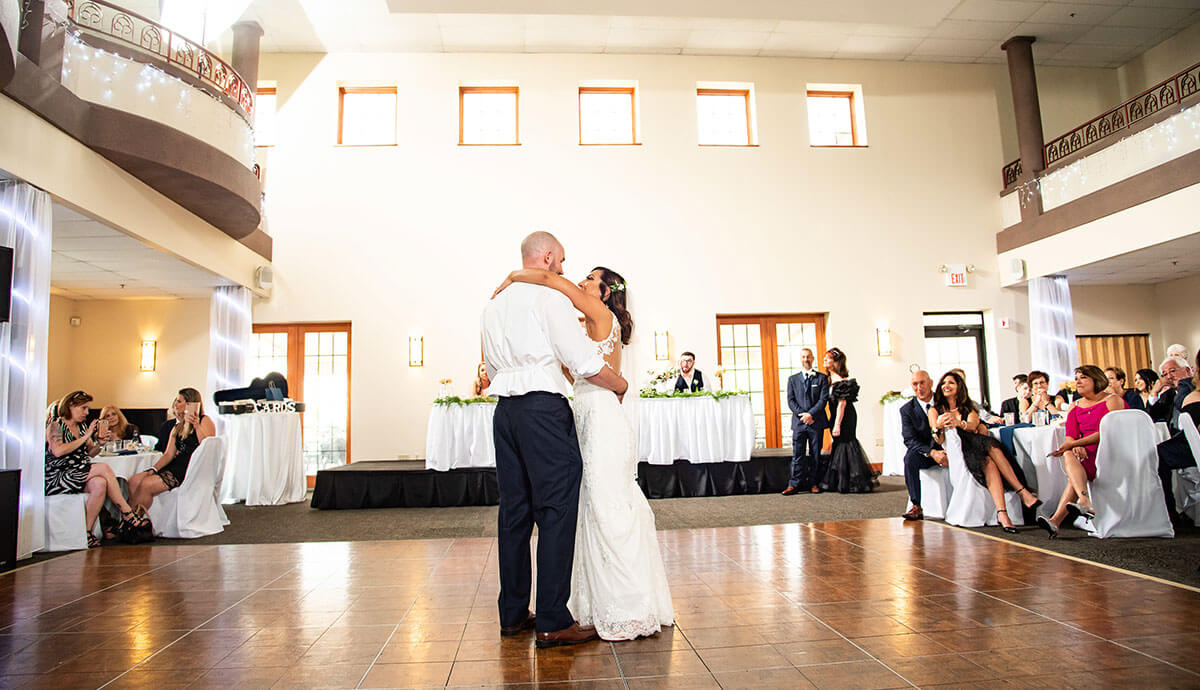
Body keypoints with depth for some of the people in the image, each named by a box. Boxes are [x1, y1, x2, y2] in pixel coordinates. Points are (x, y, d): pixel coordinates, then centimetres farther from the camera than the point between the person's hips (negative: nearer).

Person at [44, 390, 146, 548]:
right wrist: (85, 437, -16)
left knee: (99, 484, -27)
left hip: (79, 477, 7)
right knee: (103, 468, -29)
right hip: (56, 480, -7)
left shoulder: (82, 426, 18)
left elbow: (89, 454, 16)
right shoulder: (55, 425, -3)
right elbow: (58, 451, -21)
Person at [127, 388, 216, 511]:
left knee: (146, 485, -20)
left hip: (193, 470, -8)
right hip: (176, 466, 8)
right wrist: (153, 469, -1)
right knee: (133, 481, -9)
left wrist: (197, 426, -23)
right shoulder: (177, 428, 23)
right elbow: (168, 454, 16)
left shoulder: (205, 421, -2)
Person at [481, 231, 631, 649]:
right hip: (544, 407, -8)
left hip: (504, 410, 8)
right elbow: (584, 362, -10)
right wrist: (620, 385, 5)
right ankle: (552, 622, -1)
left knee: (514, 510, 12)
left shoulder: (493, 306, 18)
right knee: (556, 509, -4)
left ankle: (512, 614, 20)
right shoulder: (550, 298, -6)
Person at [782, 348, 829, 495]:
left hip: (816, 422, -1)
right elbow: (791, 400, 4)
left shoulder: (822, 378, 7)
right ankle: (795, 484, -2)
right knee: (798, 455, -3)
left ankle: (813, 483, 12)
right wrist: (802, 414, -11)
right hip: (799, 422, 1)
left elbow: (824, 399, -3)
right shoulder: (792, 379, 12)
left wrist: (810, 414, -14)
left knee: (815, 455, 5)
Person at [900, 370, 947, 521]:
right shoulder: (907, 409, -3)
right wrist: (932, 452, -29)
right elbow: (910, 440, -11)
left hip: (947, 450, 1)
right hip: (924, 454, -1)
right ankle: (916, 507, -30)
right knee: (910, 457, -31)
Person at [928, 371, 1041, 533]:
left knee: (989, 463, -32)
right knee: (988, 462, -32)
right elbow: (939, 441, -3)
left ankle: (1002, 513, -42)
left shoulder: (969, 409, 21)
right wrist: (939, 427, -27)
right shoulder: (935, 410, 13)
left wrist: (958, 423, -30)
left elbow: (973, 426, -6)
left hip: (972, 446, 3)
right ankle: (1023, 492, -35)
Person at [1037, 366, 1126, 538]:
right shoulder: (1075, 407, 19)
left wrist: (1073, 444, -22)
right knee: (1069, 455, -29)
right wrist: (1076, 446, -17)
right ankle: (1085, 503, -47)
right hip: (1086, 453, 5)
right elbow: (1070, 436, 8)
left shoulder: (1112, 400, 0)